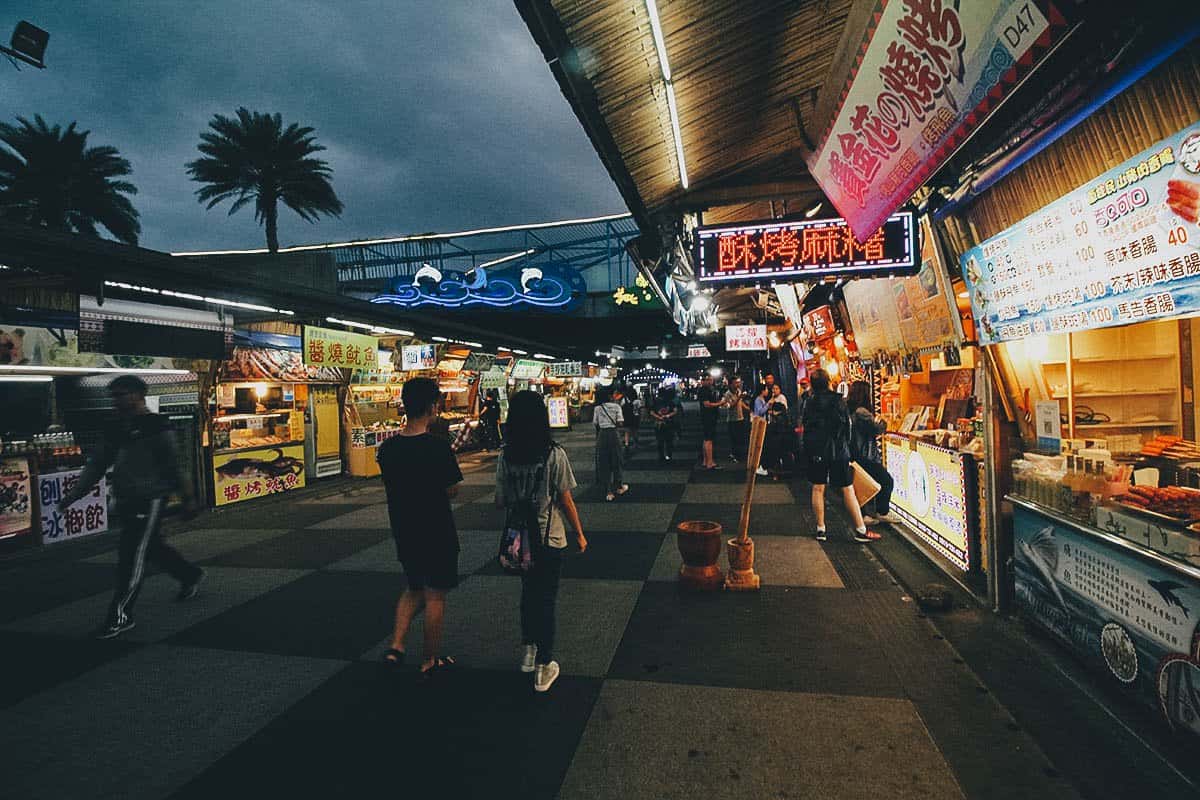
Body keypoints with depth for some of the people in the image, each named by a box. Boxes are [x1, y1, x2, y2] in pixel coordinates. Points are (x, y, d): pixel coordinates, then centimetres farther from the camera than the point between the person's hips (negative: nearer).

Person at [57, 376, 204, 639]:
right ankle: (191, 576, 37)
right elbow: (97, 464, 18)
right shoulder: (116, 429, 14)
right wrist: (74, 494, 13)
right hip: (126, 501, 8)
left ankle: (120, 615, 0)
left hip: (149, 500, -8)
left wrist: (186, 497, -9)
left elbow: (171, 465, -11)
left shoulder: (155, 425, -10)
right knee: (153, 547, 17)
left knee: (132, 555, -6)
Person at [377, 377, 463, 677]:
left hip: (404, 531, 5)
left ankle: (396, 646, 17)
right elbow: (452, 490, -13)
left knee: (414, 590, 25)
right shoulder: (438, 446, -20)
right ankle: (431, 661, 22)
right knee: (434, 596, 9)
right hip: (436, 532, -5)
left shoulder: (387, 448, -3)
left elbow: (390, 486, 8)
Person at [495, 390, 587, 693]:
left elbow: (500, 502, -1)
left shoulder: (505, 456, -7)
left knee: (528, 594, 24)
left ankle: (528, 651, 38)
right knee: (545, 601, 10)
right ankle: (544, 667, 20)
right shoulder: (554, 454, -17)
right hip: (550, 539, -4)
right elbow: (566, 501, -12)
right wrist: (579, 534, 1)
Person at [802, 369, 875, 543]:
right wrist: (847, 448, 8)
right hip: (838, 450, -3)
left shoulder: (810, 404, 2)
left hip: (816, 452, 3)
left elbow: (806, 429, 7)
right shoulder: (838, 400, -7)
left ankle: (820, 529, 11)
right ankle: (860, 530, 7)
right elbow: (847, 426, -3)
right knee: (848, 490, 2)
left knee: (818, 489, 9)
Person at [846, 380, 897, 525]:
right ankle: (882, 513, 16)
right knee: (887, 481, 7)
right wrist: (881, 421, 4)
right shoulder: (861, 412, -22)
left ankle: (862, 516, 22)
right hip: (864, 457, -9)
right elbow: (879, 429, -17)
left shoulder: (847, 409, 6)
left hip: (854, 456, 9)